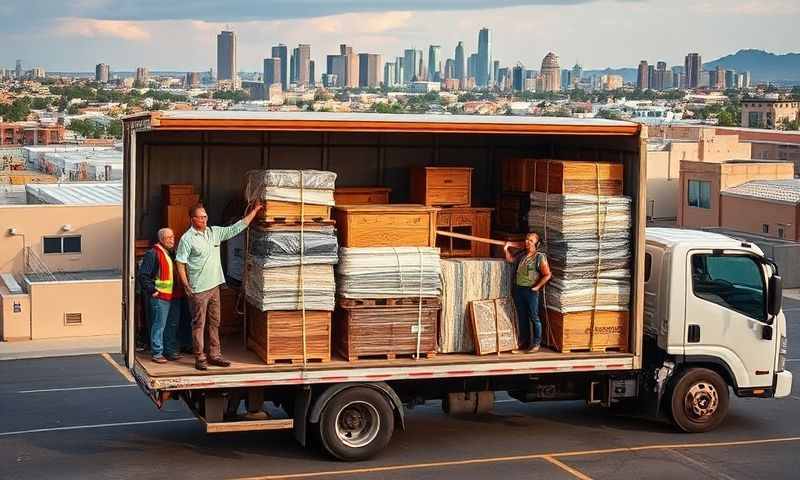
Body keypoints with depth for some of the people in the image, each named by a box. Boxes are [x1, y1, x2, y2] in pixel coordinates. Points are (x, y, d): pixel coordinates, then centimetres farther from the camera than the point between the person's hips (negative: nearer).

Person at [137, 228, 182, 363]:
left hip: (171, 296, 9)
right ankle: (157, 353, 1)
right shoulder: (153, 254, -12)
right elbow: (143, 275, -16)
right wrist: (152, 291, -18)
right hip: (159, 296, -9)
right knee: (159, 325, -5)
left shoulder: (170, 253, 16)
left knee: (172, 324, 14)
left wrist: (177, 291, 16)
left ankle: (170, 351, 23)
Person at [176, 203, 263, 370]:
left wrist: (254, 211, 10)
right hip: (198, 289, -6)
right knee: (199, 324, 0)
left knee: (214, 323, 11)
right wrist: (186, 286, -14)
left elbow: (237, 227, 12)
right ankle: (200, 358, 4)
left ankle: (214, 355, 19)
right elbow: (180, 263, -9)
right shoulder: (187, 238, -9)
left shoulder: (215, 232, 8)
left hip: (214, 286, 6)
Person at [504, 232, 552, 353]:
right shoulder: (521, 254, 10)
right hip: (518, 289, 6)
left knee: (534, 317, -1)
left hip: (530, 290, -6)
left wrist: (537, 287, -12)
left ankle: (536, 343, 6)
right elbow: (510, 259, 27)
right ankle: (524, 341, 24)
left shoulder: (540, 257, -8)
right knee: (521, 317, 13)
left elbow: (547, 275, -9)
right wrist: (506, 250, 11)